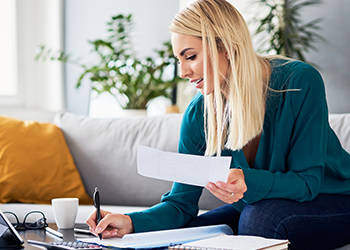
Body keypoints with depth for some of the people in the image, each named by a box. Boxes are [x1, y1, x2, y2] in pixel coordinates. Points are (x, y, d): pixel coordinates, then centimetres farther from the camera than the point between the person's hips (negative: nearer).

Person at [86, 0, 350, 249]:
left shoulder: (300, 82, -23)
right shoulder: (198, 115, -10)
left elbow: (307, 181, -23)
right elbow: (181, 203, -7)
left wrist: (249, 183, -44)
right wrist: (132, 222, -27)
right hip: (254, 205, 4)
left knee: (262, 216, -33)